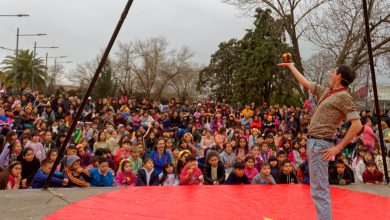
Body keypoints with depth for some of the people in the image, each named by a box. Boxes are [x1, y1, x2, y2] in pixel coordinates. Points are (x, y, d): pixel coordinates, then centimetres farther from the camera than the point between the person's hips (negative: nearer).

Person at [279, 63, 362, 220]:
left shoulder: (343, 96, -10)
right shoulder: (326, 92, 15)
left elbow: (357, 125, -17)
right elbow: (304, 82, 27)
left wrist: (338, 147, -19)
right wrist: (291, 66, 35)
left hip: (320, 143, -9)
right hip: (314, 142, 9)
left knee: (319, 190, -10)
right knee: (320, 187, 16)